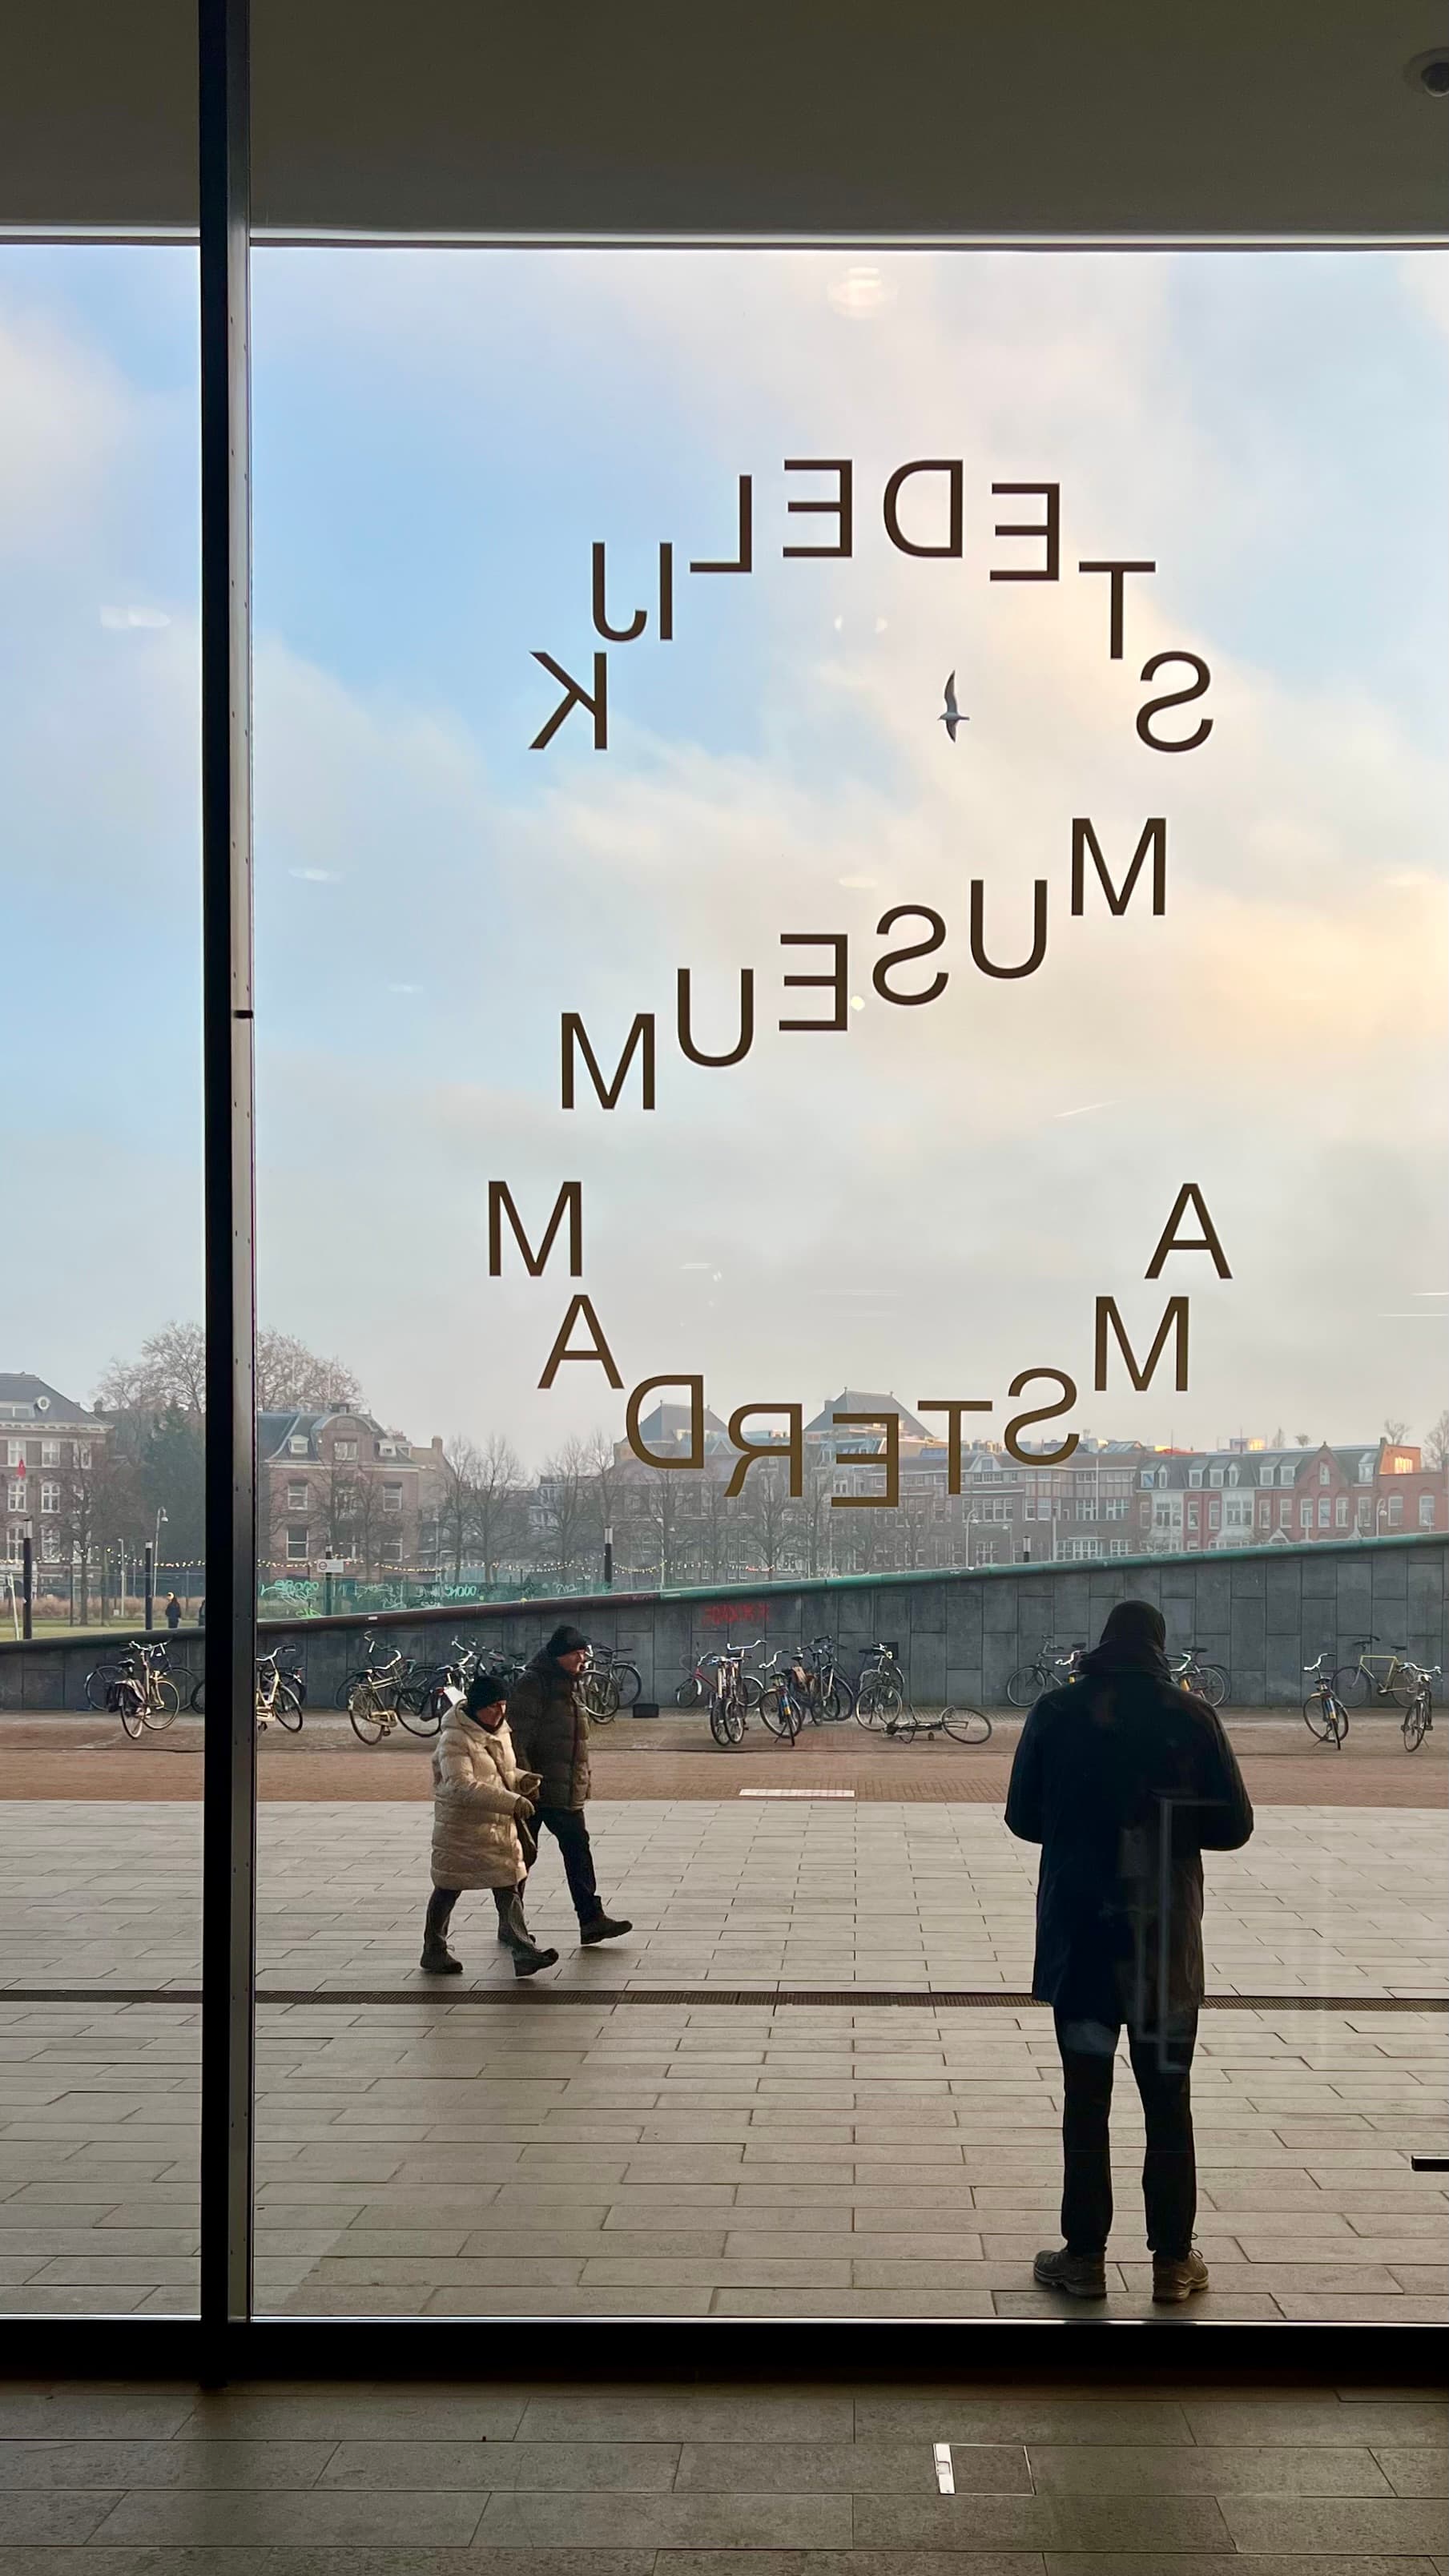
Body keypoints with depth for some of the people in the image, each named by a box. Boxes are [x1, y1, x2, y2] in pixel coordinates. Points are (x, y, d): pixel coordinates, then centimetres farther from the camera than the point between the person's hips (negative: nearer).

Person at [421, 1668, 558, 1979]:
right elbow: (462, 1786, -31)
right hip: (460, 1829, -7)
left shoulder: (499, 1731, 7)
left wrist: (522, 1780, -3)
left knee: (509, 1887, 4)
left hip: (499, 1827, 7)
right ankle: (434, 1952, 21)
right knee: (448, 1890, 6)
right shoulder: (454, 1739, -20)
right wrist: (511, 1801, -35)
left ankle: (524, 1953, 5)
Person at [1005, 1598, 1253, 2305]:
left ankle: (1085, 2255, 12)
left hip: (1079, 1934, 0)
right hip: (1165, 1937, 0)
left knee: (1086, 2097, 9)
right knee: (1168, 2100, 10)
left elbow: (1022, 1817, 3)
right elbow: (1233, 1826, -3)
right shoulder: (1190, 1716, -6)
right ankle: (1173, 2261, 13)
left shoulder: (1057, 1711, -4)